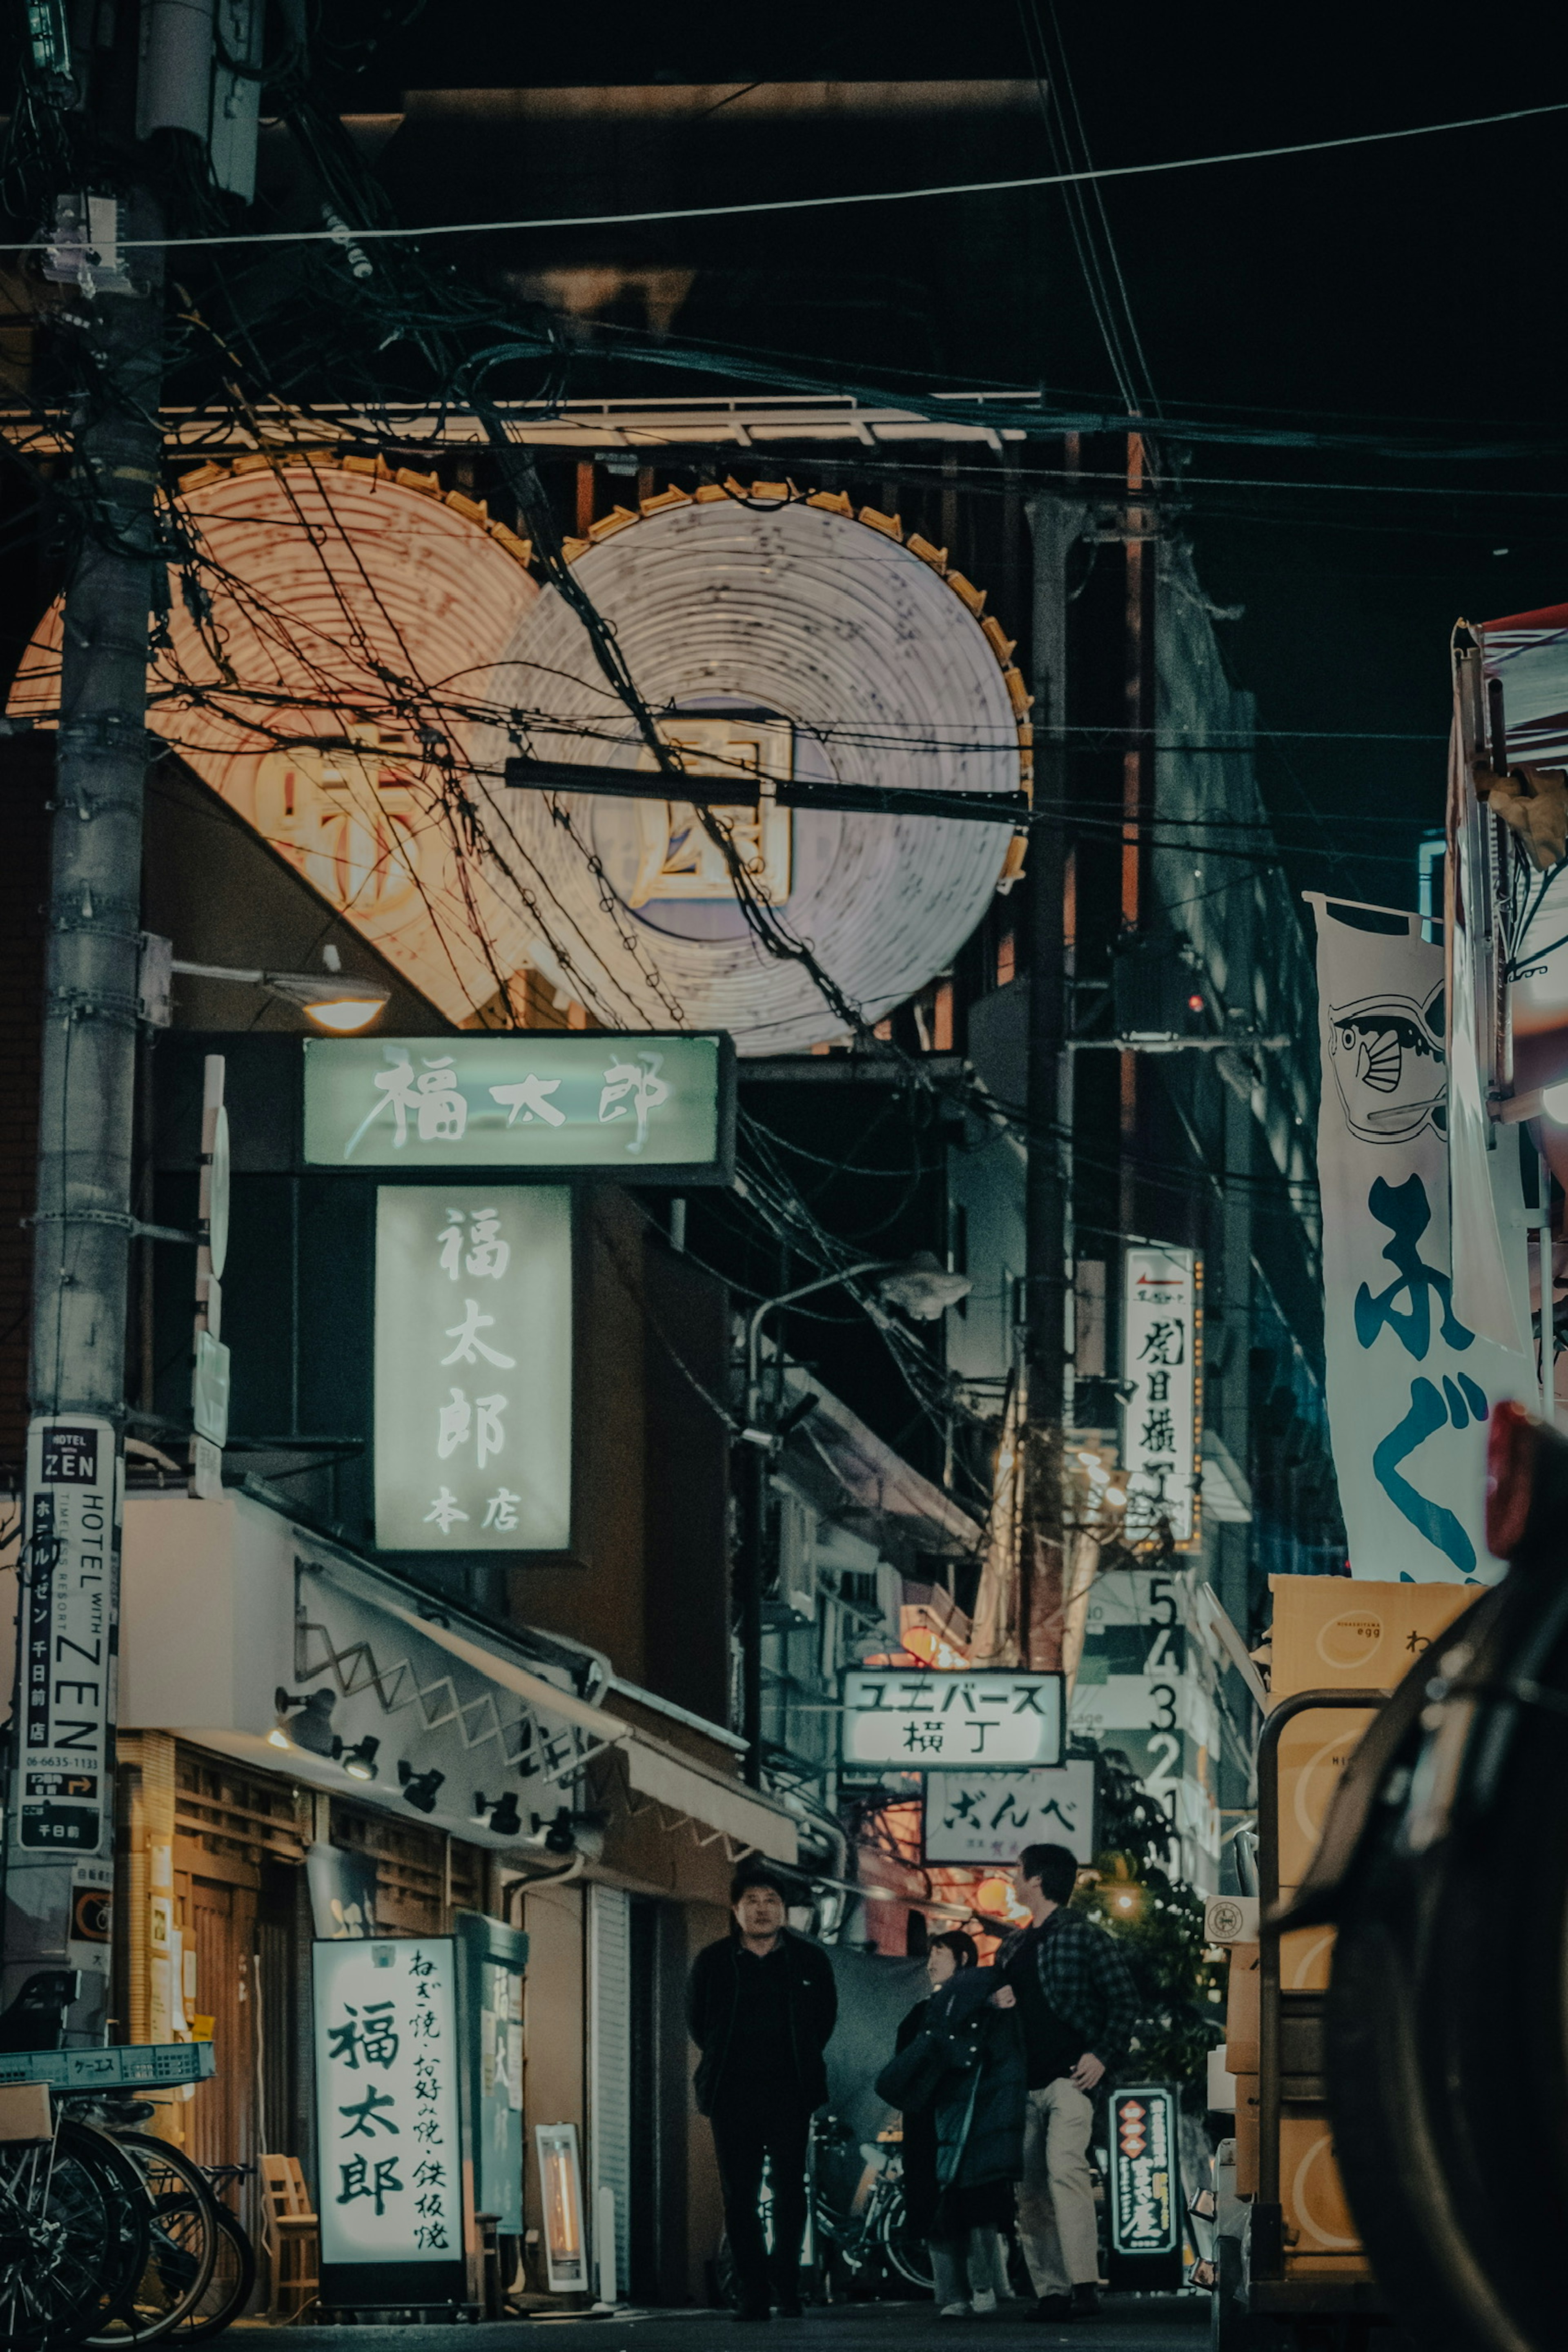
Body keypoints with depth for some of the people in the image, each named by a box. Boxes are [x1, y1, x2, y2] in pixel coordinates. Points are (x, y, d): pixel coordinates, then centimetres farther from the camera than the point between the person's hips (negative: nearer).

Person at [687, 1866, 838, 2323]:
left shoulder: (810, 1959, 6)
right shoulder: (713, 1962, 6)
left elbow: (825, 2019, 16)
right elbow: (697, 2022, 16)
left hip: (789, 2093, 0)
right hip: (732, 2096, 1)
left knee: (790, 2190, -5)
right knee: (739, 2196, -2)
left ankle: (787, 2291, 1)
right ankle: (753, 2295, 0)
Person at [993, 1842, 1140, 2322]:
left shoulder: (1084, 1936, -1)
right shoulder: (1014, 1946, 21)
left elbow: (1123, 2001, -3)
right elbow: (992, 1992, 30)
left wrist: (1103, 2055, -13)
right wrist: (996, 1999, 6)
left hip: (1069, 2076, -8)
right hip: (1023, 2081, 8)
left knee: (1065, 2167, -23)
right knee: (1029, 2187, 3)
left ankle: (1084, 2284, -28)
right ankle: (1050, 2291, 4)